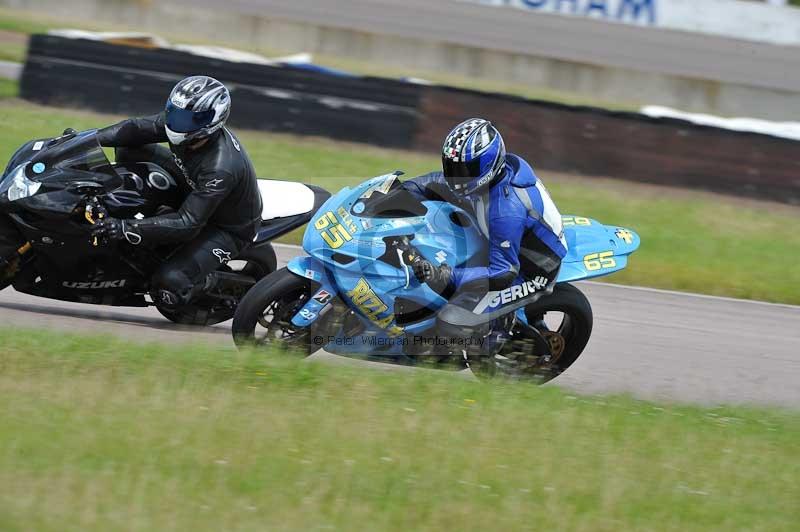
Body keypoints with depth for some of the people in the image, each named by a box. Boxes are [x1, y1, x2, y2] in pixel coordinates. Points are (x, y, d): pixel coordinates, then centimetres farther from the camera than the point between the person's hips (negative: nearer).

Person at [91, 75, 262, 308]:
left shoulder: (221, 169, -41)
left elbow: (188, 224, -40)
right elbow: (137, 129, -10)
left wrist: (127, 229, -46)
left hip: (228, 228, -8)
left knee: (168, 286, -28)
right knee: (130, 150, -5)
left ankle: (205, 281, 5)